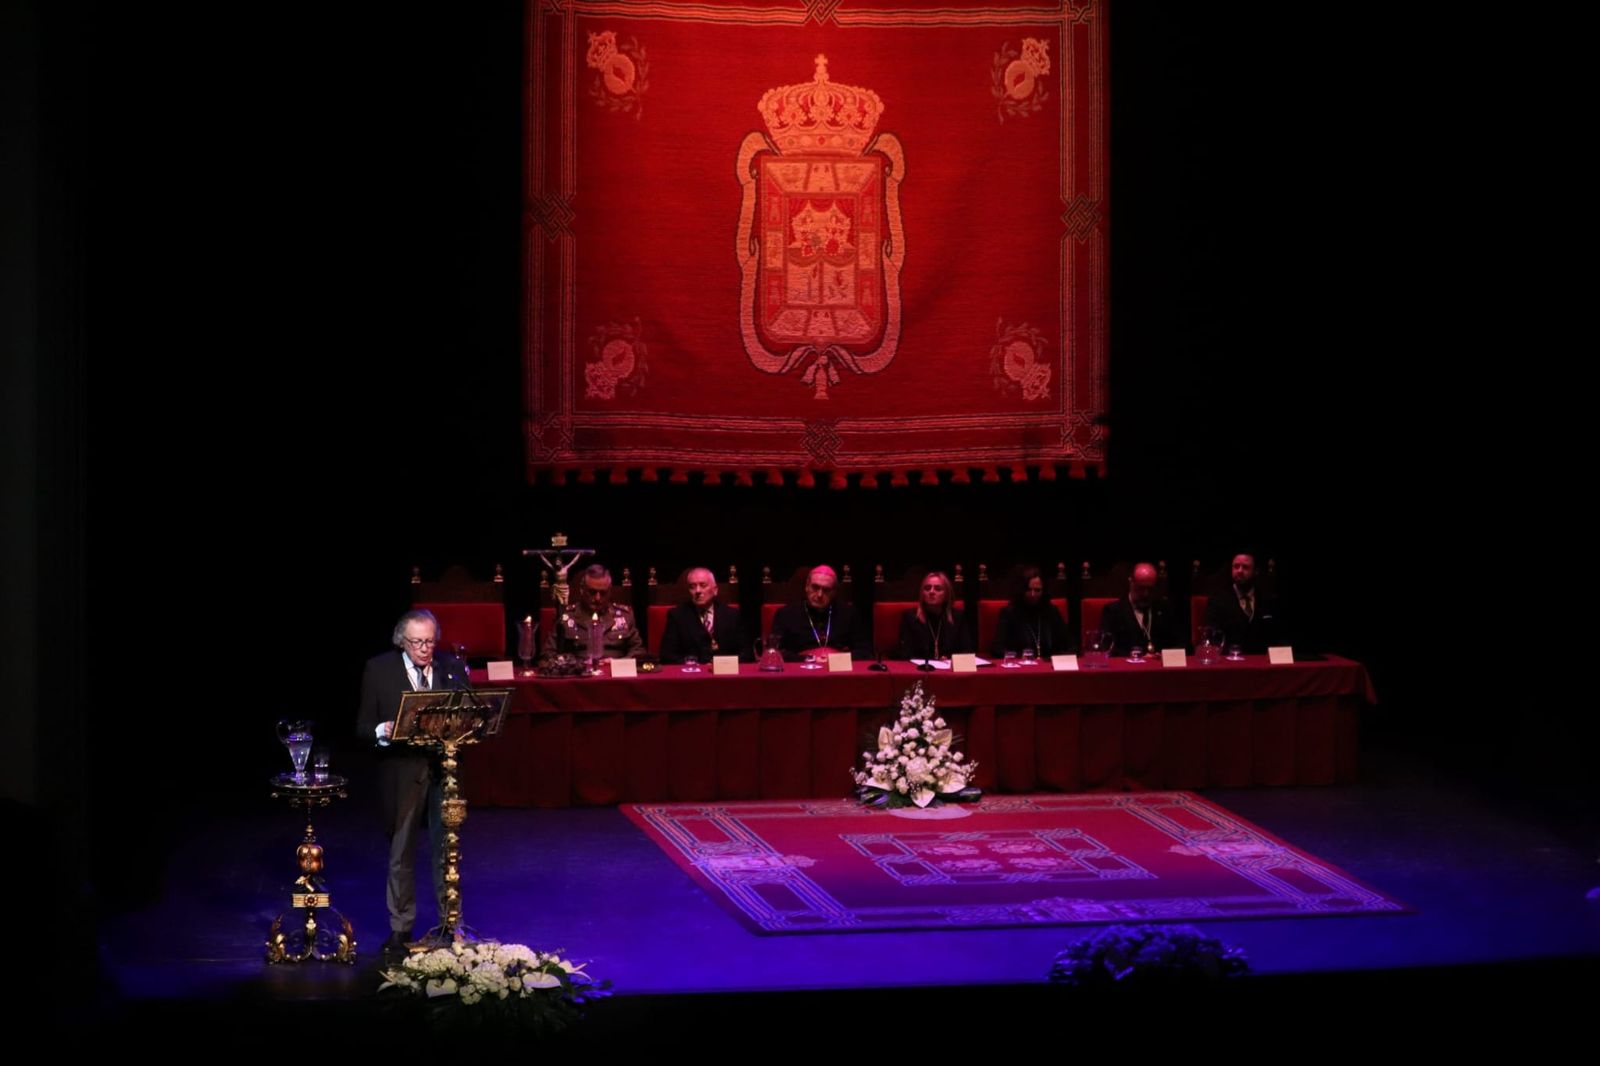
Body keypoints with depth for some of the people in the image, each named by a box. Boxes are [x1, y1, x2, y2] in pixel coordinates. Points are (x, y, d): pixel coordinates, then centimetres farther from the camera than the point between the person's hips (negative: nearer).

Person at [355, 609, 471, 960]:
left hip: (445, 770, 1)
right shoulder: (379, 670, -1)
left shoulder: (453, 667, 5)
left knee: (447, 849, 6)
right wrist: (383, 731, -21)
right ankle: (400, 929, 14)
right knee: (400, 853, 5)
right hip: (401, 771, -1)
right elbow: (364, 724, 1)